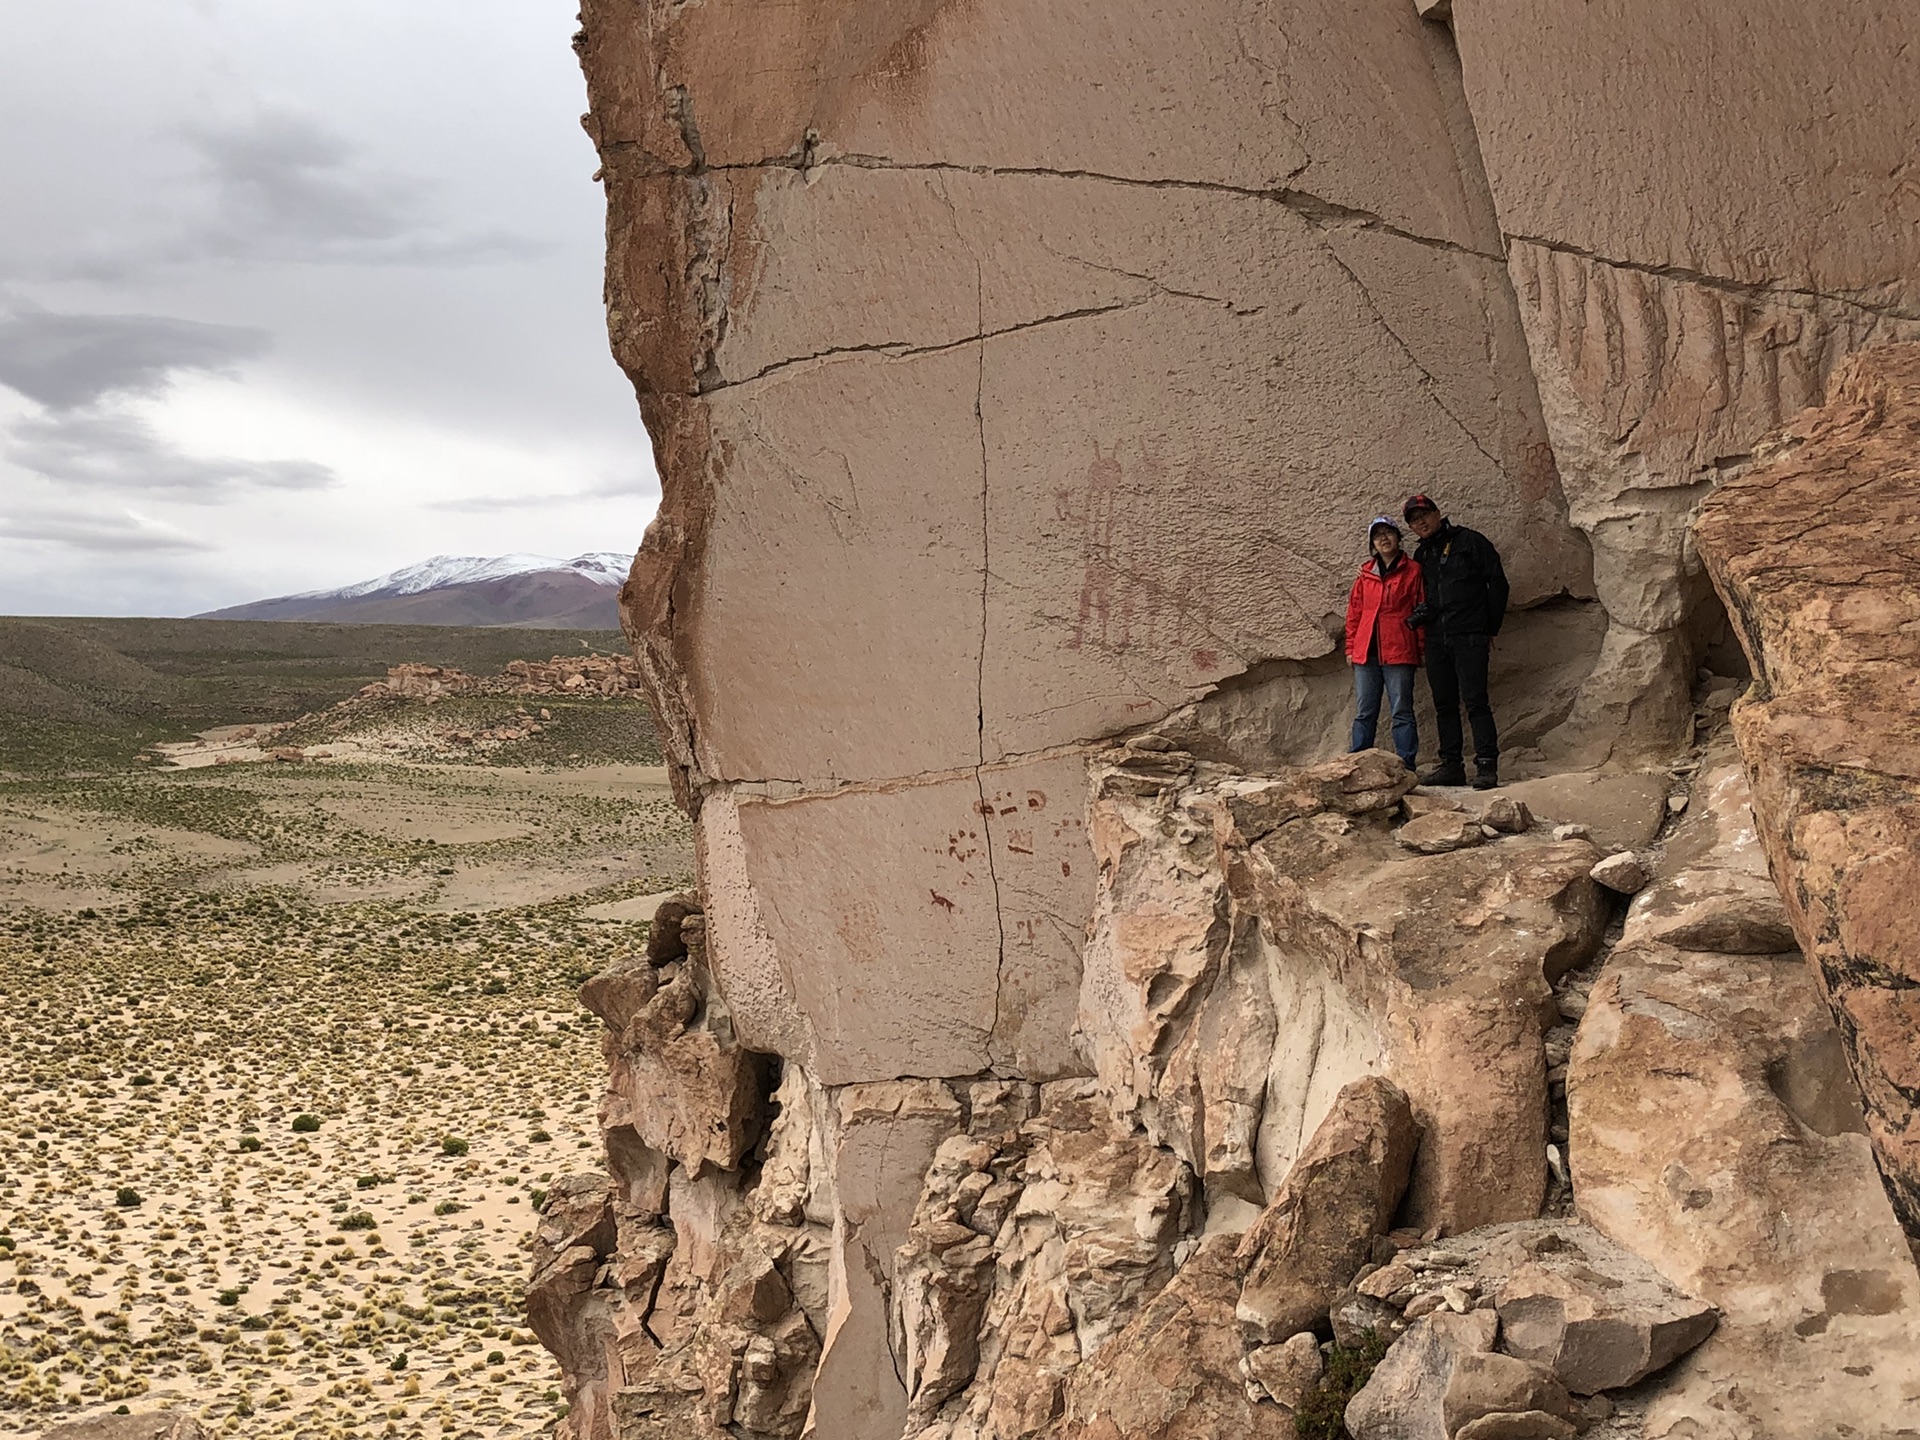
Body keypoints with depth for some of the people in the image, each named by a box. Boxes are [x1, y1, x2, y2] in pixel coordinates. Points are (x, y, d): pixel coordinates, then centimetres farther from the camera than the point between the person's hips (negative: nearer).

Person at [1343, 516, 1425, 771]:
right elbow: (1354, 611, 16)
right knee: (1364, 712, 6)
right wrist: (1351, 647, 11)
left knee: (1402, 712, -2)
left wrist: (1421, 649, -2)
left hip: (1399, 653, -4)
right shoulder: (1366, 573, 13)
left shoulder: (1413, 571, 3)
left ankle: (1406, 766, 0)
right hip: (1366, 652, 4)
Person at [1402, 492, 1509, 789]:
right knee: (1444, 705, 7)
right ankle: (1451, 765, 12)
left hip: (1469, 638, -6)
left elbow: (1498, 583, -1)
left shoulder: (1470, 541, 0)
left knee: (1475, 701, -11)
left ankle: (1486, 766, -11)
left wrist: (1490, 628, -2)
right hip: (1436, 640, 6)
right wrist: (1421, 613, 2)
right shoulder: (1421, 555, 17)